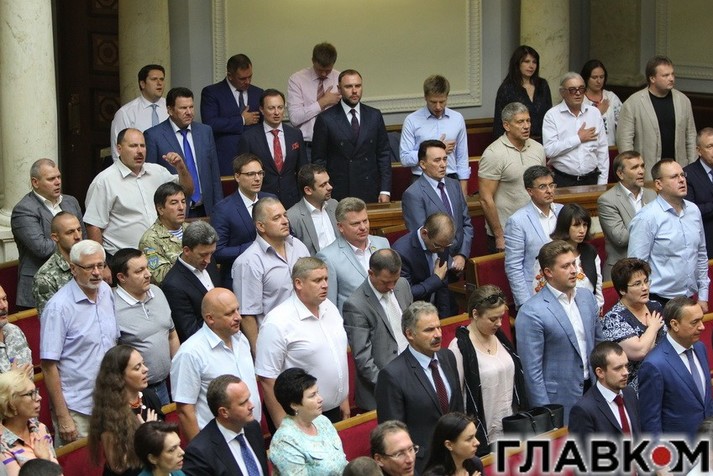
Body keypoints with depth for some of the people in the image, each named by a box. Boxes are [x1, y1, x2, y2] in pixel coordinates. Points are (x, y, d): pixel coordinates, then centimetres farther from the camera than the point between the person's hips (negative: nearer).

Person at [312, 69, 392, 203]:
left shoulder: (374, 116, 7)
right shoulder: (326, 119, -2)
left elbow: (384, 154, 9)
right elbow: (318, 160, 0)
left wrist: (385, 190, 3)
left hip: (370, 193, 2)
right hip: (338, 193, -2)